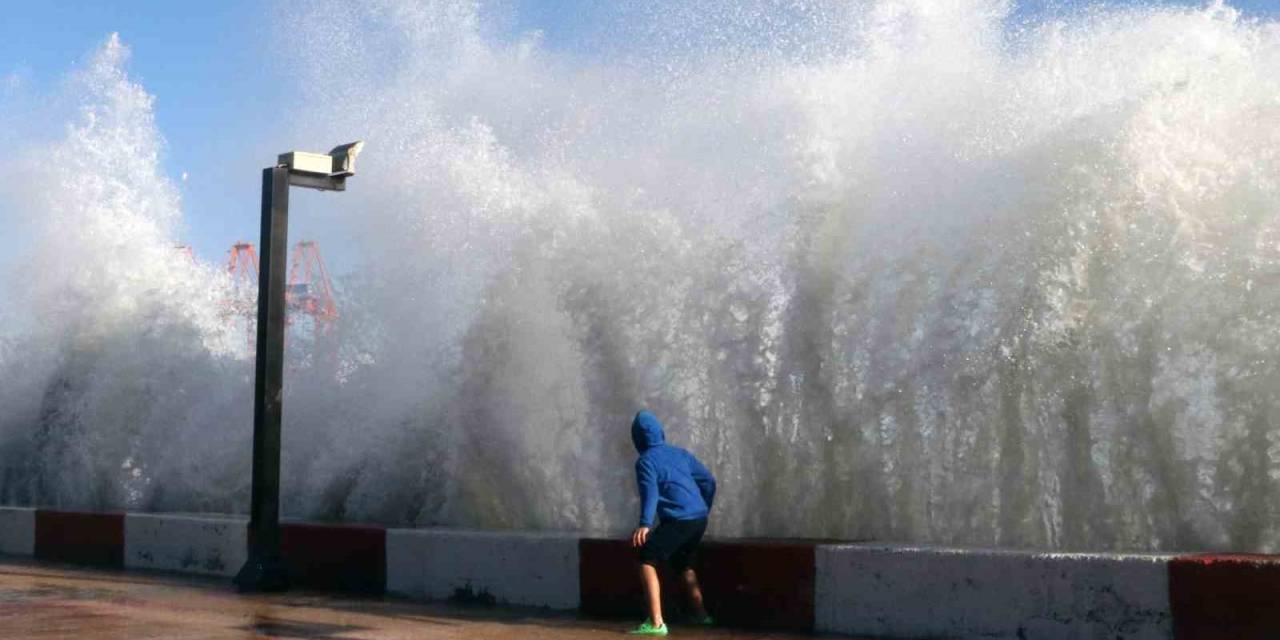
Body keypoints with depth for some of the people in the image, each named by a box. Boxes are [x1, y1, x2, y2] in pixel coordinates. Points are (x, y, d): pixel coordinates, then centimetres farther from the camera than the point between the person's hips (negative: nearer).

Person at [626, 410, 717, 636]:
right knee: (683, 564, 29)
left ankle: (656, 623, -16)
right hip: (699, 520, 7)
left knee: (647, 562, -5)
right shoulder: (680, 453, 17)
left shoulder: (646, 460, -2)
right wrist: (704, 510, 30)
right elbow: (708, 481, 18)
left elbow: (650, 492, -19)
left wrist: (645, 524, -30)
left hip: (677, 521, -7)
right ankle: (701, 614, 37)